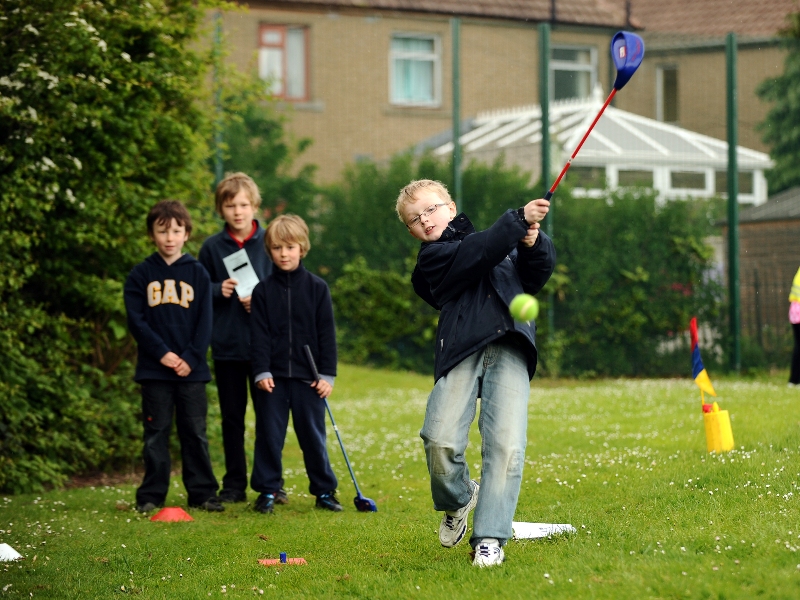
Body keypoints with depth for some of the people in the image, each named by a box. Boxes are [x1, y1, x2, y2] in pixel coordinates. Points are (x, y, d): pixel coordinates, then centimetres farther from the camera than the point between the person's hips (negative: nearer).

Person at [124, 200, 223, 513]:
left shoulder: (197, 273, 5)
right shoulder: (141, 274, 4)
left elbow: (204, 322, 2)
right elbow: (136, 320, -2)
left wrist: (191, 358, -9)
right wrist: (162, 353, -12)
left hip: (192, 369, 0)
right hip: (154, 369, 0)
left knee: (195, 432, 4)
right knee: (156, 432, 3)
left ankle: (202, 493, 10)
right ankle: (151, 495, 8)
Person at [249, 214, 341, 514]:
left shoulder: (317, 288, 2)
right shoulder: (263, 290, 3)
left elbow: (327, 334, 1)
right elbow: (260, 335, 0)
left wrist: (327, 374, -3)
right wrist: (262, 371, -9)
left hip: (308, 377, -1)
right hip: (273, 377, 1)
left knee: (313, 435, 5)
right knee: (269, 434, 3)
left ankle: (324, 490, 14)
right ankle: (267, 491, 12)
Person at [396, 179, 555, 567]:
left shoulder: (504, 245, 28)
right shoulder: (432, 258, 10)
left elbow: (536, 277, 22)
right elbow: (481, 253, -7)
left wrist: (533, 244, 4)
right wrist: (520, 220, -10)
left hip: (509, 350, 3)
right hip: (461, 350, -2)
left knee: (506, 444, -13)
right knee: (441, 440, -16)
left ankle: (489, 538, -6)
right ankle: (458, 499, 18)